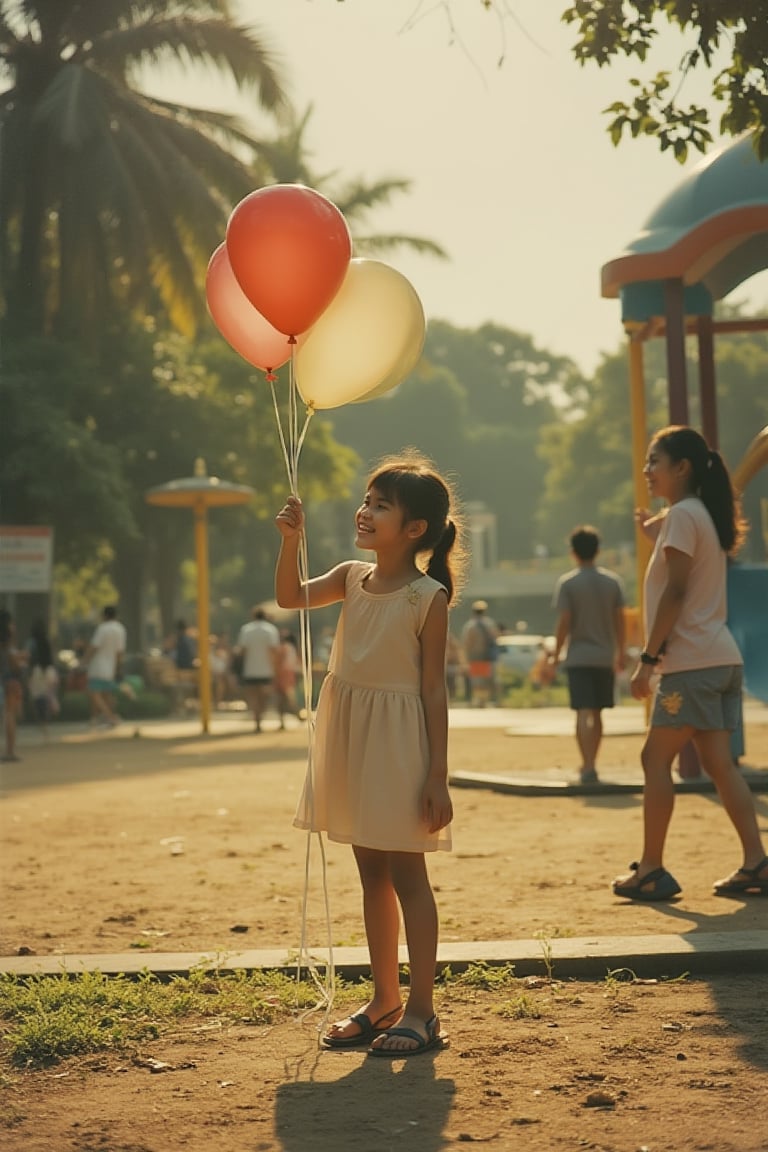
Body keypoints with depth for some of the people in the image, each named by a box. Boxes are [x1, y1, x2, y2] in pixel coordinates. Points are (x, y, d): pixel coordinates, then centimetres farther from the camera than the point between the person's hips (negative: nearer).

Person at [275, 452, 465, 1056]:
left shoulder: (428, 596, -12)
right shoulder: (353, 578, 5)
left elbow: (433, 689, -13)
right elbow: (292, 597, 8)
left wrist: (438, 777, -14)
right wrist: (291, 540, -9)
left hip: (398, 745, -7)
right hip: (351, 740, 7)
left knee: (406, 876, -1)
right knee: (372, 876, 14)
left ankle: (422, 1012, 7)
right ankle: (385, 1001, 25)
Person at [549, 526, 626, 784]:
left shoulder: (567, 583, -6)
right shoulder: (612, 581, 4)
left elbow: (564, 623, -9)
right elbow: (620, 621, 5)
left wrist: (556, 655, 1)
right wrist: (620, 653, 15)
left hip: (579, 658, -4)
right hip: (605, 657, 4)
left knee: (584, 713, -7)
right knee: (596, 714, 15)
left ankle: (588, 767, -18)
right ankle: (589, 765, 24)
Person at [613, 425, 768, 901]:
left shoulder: (682, 514, -10)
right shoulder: (703, 513, 18)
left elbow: (675, 592, -17)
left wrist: (649, 657, -16)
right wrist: (659, 530, 19)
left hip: (692, 663, -9)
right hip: (720, 659, 9)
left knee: (656, 758, -3)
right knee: (719, 761, 7)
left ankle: (651, 870, 0)